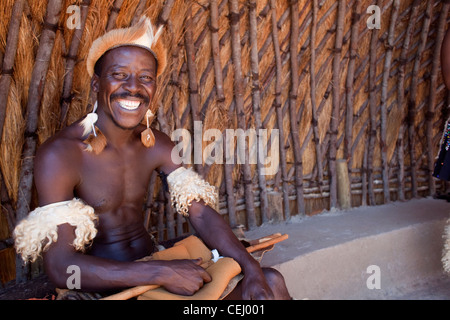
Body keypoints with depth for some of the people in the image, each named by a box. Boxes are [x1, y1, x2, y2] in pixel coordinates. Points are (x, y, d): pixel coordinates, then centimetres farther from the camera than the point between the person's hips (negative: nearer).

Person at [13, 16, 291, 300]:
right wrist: (162, 273, -29)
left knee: (271, 282, -4)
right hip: (101, 286, -5)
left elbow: (201, 213, -4)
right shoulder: (58, 155, -17)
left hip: (153, 264, 6)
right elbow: (60, 265, -23)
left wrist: (251, 268, -19)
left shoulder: (157, 145, 2)